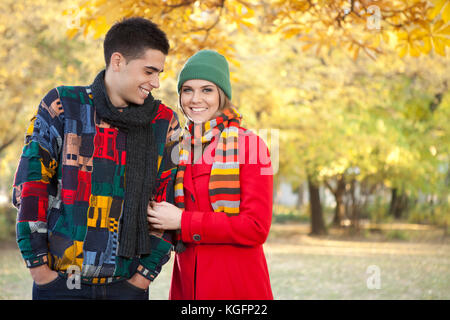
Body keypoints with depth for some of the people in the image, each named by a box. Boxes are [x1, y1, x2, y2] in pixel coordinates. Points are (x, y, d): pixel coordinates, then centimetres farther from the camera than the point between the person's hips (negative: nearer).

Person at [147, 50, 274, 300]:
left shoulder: (249, 144, -7)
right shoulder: (177, 148, 9)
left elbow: (256, 227, -14)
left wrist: (184, 222, -14)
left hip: (238, 287, -5)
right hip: (187, 283, 5)